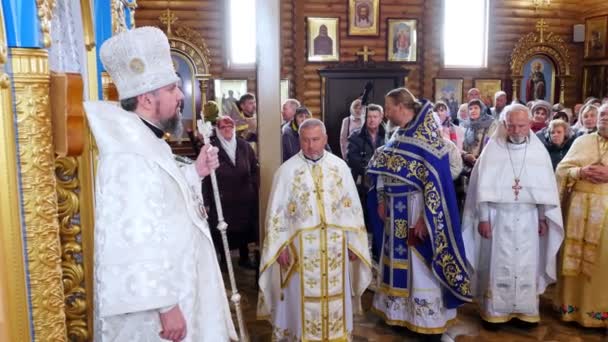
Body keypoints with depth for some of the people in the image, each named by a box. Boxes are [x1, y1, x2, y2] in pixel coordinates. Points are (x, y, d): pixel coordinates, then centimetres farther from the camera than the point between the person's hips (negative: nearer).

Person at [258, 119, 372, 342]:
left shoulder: (340, 167, 1)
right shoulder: (287, 170, -5)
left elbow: (352, 208, 4)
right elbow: (277, 212, -3)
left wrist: (353, 243, 2)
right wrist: (281, 247, -7)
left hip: (335, 246, 2)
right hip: (300, 247, -2)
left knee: (335, 298, 12)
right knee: (302, 299, 7)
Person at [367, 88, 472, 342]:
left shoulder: (426, 136, -16)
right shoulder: (399, 135, 8)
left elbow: (434, 181, -20)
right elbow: (383, 169, 17)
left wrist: (425, 219, -22)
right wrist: (381, 200, 11)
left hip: (416, 212, -8)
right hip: (396, 213, 8)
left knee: (420, 268, 2)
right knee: (398, 264, 16)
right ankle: (400, 312, 33)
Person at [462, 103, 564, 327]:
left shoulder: (538, 151, 0)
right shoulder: (493, 149, -6)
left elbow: (546, 187, 5)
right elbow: (483, 186, -5)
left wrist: (544, 218, 4)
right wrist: (483, 218, -7)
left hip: (528, 218, 2)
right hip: (499, 217, -2)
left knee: (527, 264, 9)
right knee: (498, 264, 3)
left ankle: (526, 309, 22)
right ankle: (496, 310, 15)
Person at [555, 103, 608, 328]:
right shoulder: (582, 141, 9)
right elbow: (561, 170, 5)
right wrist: (581, 172, -13)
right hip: (579, 207, 2)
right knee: (575, 257, 7)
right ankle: (572, 304, 19)